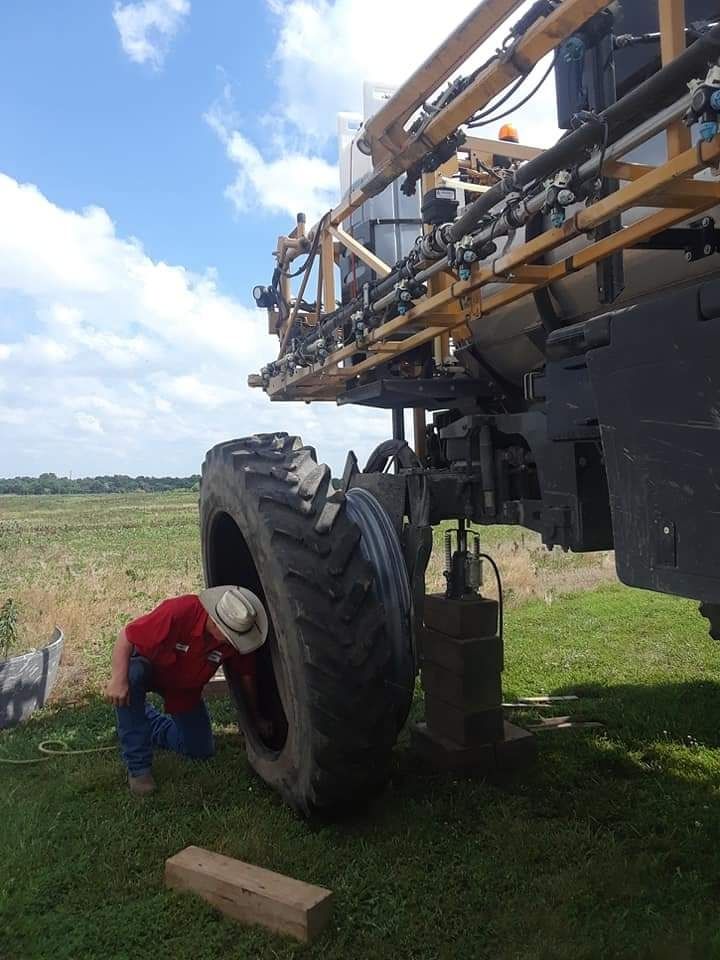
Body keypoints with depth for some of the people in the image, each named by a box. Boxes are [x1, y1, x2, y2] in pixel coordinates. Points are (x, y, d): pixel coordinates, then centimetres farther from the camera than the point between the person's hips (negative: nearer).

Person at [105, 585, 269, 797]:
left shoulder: (236, 634, -25)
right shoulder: (178, 611, -40)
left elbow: (245, 675, -9)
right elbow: (126, 636, -32)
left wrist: (255, 717, 0)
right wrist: (118, 679, -43)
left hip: (185, 689, 4)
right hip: (148, 666, -4)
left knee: (202, 751, 4)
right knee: (132, 675, -41)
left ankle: (147, 723, 29)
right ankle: (138, 767, -25)